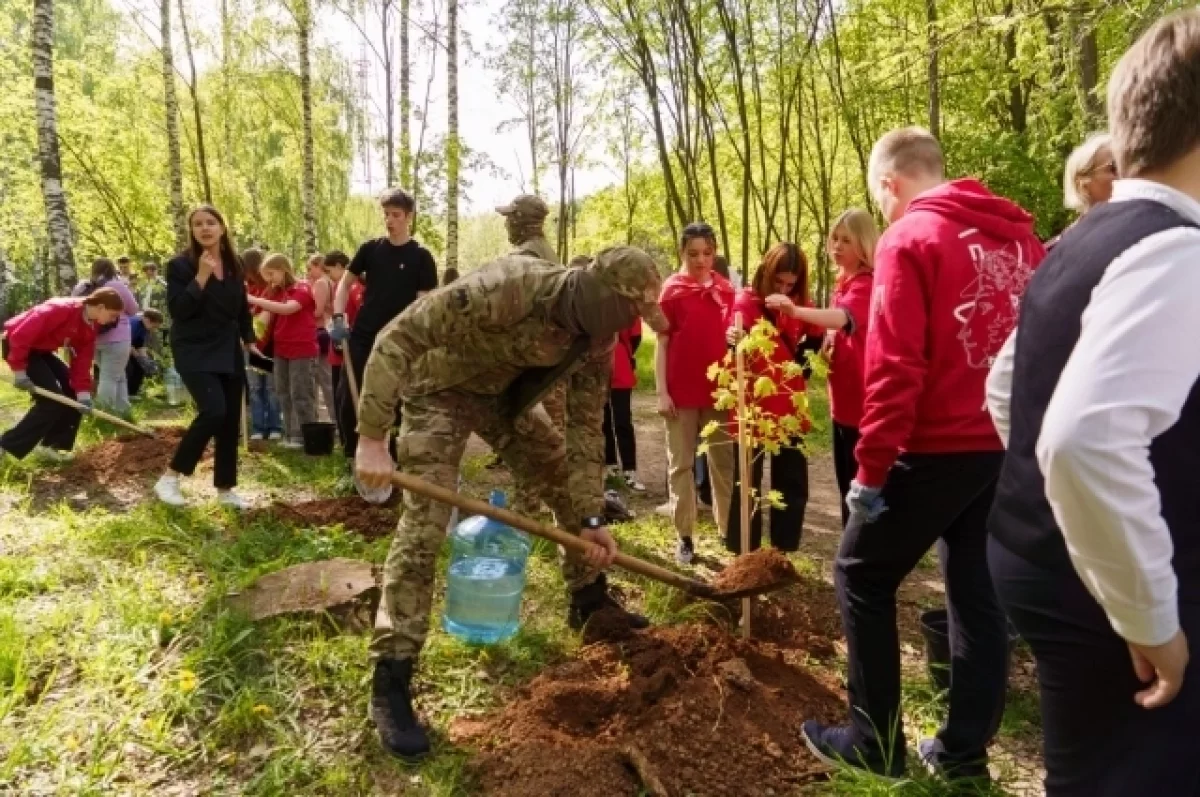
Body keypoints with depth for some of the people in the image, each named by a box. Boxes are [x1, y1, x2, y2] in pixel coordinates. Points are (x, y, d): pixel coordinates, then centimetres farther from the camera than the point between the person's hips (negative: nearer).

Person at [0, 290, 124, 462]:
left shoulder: (90, 327, -3)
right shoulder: (61, 309, -30)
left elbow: (82, 360, -1)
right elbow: (20, 335, -30)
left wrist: (83, 392, -11)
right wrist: (19, 370, -27)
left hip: (41, 349, 9)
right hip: (18, 346, -9)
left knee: (73, 391, 5)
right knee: (52, 400, -15)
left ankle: (52, 443, 13)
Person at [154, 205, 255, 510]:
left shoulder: (234, 265, 9)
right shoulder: (180, 265, -8)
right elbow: (177, 311, -17)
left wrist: (249, 339, 14)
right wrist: (202, 277, -21)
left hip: (229, 352, 6)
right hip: (195, 352, -6)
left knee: (231, 420, 6)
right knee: (213, 411, -23)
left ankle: (225, 490, 17)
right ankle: (170, 477, -8)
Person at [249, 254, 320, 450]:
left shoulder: (303, 289, -10)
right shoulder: (276, 292, 10)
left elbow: (287, 309, -28)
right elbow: (268, 317, 8)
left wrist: (254, 300, -29)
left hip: (303, 351, -7)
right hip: (281, 351, 8)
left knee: (301, 395, -3)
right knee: (284, 395, 11)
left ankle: (306, 436, 4)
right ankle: (290, 434, 18)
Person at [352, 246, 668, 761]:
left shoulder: (596, 338, -16)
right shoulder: (505, 289, -38)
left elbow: (586, 426, -6)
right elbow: (397, 339, -34)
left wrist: (592, 518, -8)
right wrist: (372, 439, -36)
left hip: (506, 394, 7)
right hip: (441, 390, -6)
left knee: (568, 483, 8)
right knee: (423, 528, -15)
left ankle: (589, 602, 31)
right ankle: (390, 683, -6)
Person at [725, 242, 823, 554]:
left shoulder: (798, 304, 4)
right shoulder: (746, 301, -7)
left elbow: (814, 341, 13)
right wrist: (734, 341, -41)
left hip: (790, 408, 4)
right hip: (752, 407, -4)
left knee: (793, 483, 11)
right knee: (747, 483, 6)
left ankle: (785, 552, 24)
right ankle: (743, 554, 16)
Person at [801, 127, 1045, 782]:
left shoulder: (909, 239, -9)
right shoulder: (1019, 235, 11)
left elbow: (895, 366, -17)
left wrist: (871, 467, -13)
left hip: (939, 448, -7)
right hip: (1009, 445, 7)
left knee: (861, 577, 8)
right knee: (978, 589, 14)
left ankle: (875, 744, 15)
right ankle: (965, 750, 23)